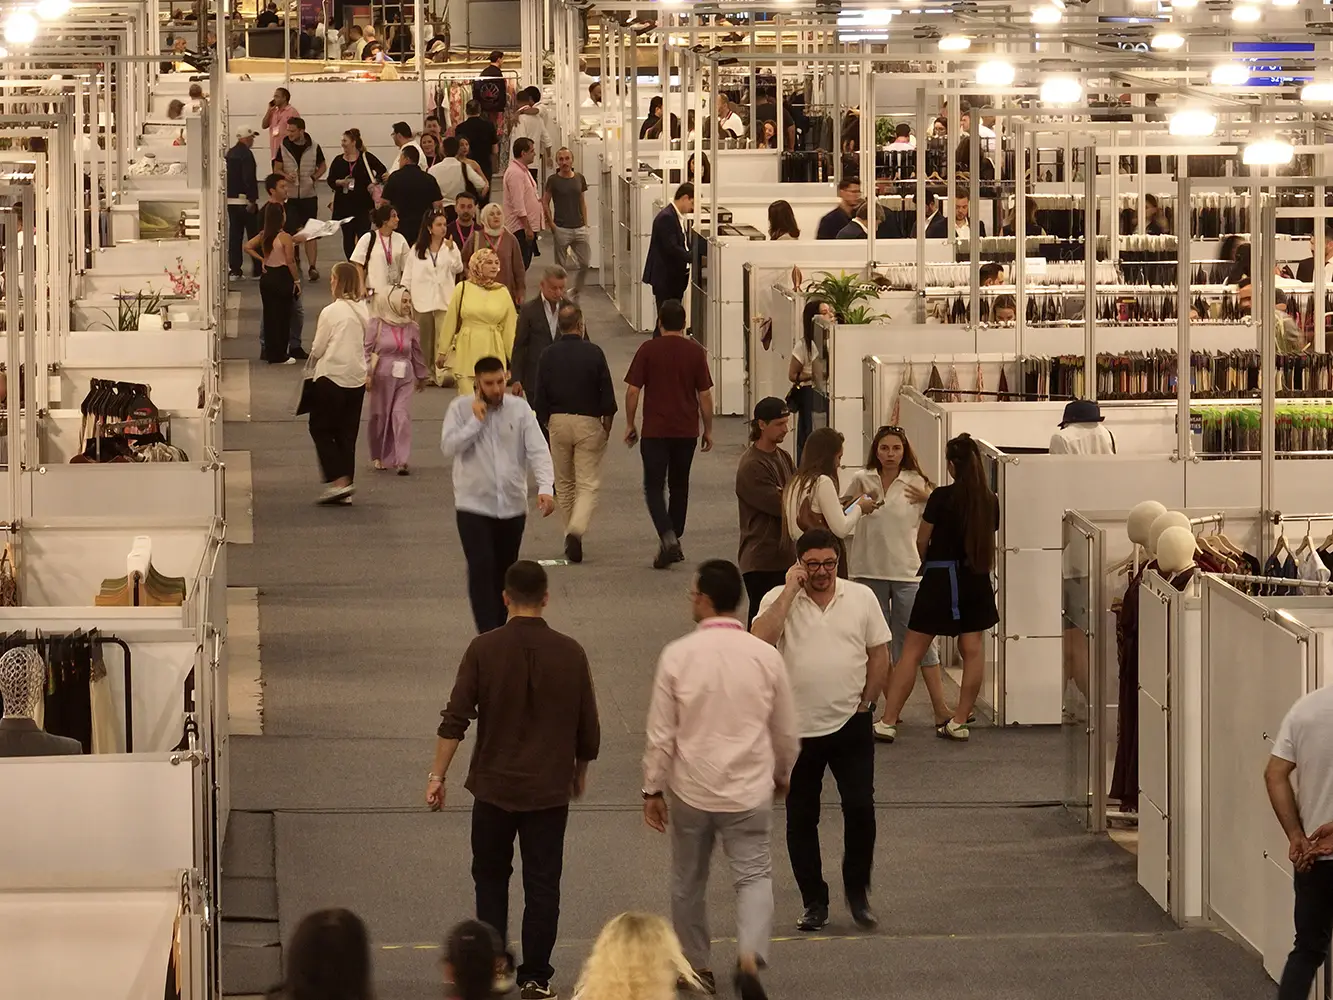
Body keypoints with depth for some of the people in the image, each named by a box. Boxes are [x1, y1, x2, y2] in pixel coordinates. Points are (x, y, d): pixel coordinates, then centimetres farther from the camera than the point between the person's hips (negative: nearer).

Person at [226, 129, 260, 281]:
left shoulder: (230, 153, 11)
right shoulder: (246, 154, -14)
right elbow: (249, 179, -21)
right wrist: (252, 200, -19)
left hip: (230, 200, 8)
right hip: (245, 200, -8)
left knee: (234, 235, 8)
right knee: (254, 235, 0)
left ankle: (234, 271, 6)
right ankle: (258, 270, 1)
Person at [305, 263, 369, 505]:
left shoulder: (331, 312, -14)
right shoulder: (363, 310, 3)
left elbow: (318, 349, -8)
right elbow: (366, 344, 10)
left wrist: (312, 366, 12)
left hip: (332, 376, -6)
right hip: (357, 378, 6)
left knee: (321, 429, 6)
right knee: (347, 434, 11)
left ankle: (338, 481, -7)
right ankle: (345, 490, 12)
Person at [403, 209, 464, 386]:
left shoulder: (451, 246, 6)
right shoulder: (417, 249, 6)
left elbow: (458, 268, -6)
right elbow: (407, 275, 7)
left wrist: (451, 250, -16)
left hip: (444, 299, -1)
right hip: (422, 299, 1)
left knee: (443, 336, -11)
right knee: (424, 338, 6)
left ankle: (441, 373, -11)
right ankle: (425, 373, 15)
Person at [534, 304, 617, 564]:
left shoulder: (548, 355, -2)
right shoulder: (593, 353, -9)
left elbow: (539, 396, 0)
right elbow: (607, 393, -6)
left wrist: (545, 423, 13)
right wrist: (607, 424, 7)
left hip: (558, 421, 3)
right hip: (588, 423, -3)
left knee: (564, 484, 17)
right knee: (588, 484, -2)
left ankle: (571, 535, 23)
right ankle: (576, 531, -23)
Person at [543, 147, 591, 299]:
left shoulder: (579, 178, 6)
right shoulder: (553, 180, -4)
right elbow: (545, 203, 0)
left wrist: (585, 223, 9)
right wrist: (551, 224, -6)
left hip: (579, 228, 3)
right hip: (562, 229, -3)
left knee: (585, 263, 2)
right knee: (560, 265, 3)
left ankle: (575, 294, 22)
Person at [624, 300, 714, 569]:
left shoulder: (648, 350, -6)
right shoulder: (695, 352, -1)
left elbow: (632, 390, -6)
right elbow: (705, 395, 1)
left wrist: (630, 424, 6)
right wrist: (708, 430, 11)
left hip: (655, 430, -2)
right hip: (686, 431, 2)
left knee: (654, 487, 1)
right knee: (679, 486, 16)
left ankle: (668, 537, -20)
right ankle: (673, 541, 22)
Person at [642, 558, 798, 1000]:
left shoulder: (677, 656, -12)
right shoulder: (766, 657, -6)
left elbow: (661, 733, -8)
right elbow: (785, 732, 5)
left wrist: (653, 789, 4)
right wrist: (781, 774, 23)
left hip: (690, 790, 0)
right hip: (749, 791, 0)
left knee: (689, 882, 17)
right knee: (754, 876, 6)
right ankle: (750, 956, -18)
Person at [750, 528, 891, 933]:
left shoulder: (861, 598, 2)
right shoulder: (779, 600, -3)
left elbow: (879, 655, 8)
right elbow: (760, 641, -22)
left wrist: (864, 703, 3)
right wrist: (791, 591, -19)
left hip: (850, 725, 0)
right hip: (798, 728, 0)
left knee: (861, 809, -6)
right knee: (801, 819, 6)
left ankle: (857, 892, 13)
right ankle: (814, 902, 17)